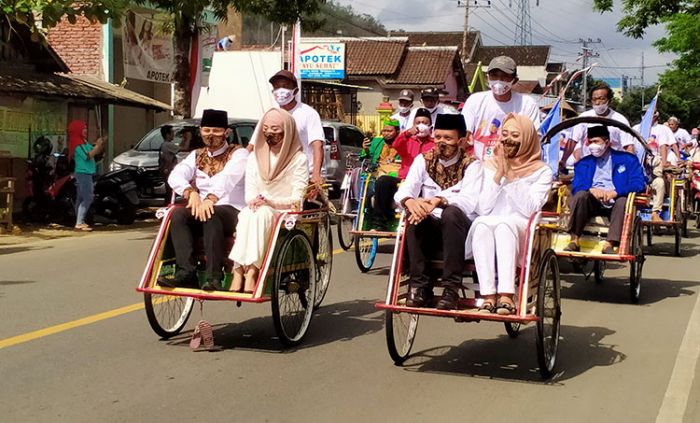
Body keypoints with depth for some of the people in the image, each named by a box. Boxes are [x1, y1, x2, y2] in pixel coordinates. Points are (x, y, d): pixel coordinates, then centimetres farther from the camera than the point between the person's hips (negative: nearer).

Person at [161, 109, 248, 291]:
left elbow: (228, 177, -19)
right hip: (201, 208, 5)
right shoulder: (197, 155, 19)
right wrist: (190, 192, -20)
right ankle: (186, 273, -32)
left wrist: (211, 198, -37)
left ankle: (214, 277, -40)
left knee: (211, 214, -36)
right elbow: (175, 176, 2)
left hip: (232, 210, -5)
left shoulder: (238, 153, 3)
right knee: (178, 214, -24)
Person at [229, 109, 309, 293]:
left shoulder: (299, 159, 4)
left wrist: (270, 201, -19)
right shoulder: (255, 157, 18)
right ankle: (239, 271, -46)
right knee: (247, 214, -32)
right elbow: (249, 195, 11)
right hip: (257, 210, 3)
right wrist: (255, 201, -13)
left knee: (261, 214, -36)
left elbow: (296, 199, -4)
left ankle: (252, 271, -47)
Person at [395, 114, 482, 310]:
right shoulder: (423, 160, 7)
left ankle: (451, 288, -32)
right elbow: (402, 192, -7)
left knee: (451, 212, -34)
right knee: (414, 214, -28)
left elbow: (469, 201, -20)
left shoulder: (470, 165, -2)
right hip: (429, 229, 3)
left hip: (459, 228, -3)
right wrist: (410, 202, -32)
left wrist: (440, 200, -39)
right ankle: (420, 285, -24)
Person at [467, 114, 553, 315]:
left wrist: (510, 176, -11)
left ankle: (506, 296, -45)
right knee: (481, 223, -33)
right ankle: (488, 296, -42)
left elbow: (529, 209, -8)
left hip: (523, 238, -2)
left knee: (505, 223, -35)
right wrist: (499, 175, -6)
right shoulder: (489, 166, 16)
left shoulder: (541, 171, 9)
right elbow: (482, 209, 2)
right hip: (486, 232, 2)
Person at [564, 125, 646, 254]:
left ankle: (609, 244, -40)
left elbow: (639, 184, -2)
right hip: (592, 204, 1)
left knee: (623, 201, -34)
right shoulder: (583, 164, 19)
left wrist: (615, 192, -17)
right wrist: (591, 190, -19)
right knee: (581, 194, -29)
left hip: (614, 204, -1)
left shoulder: (627, 160, 12)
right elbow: (576, 187, 4)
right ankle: (574, 240, -33)